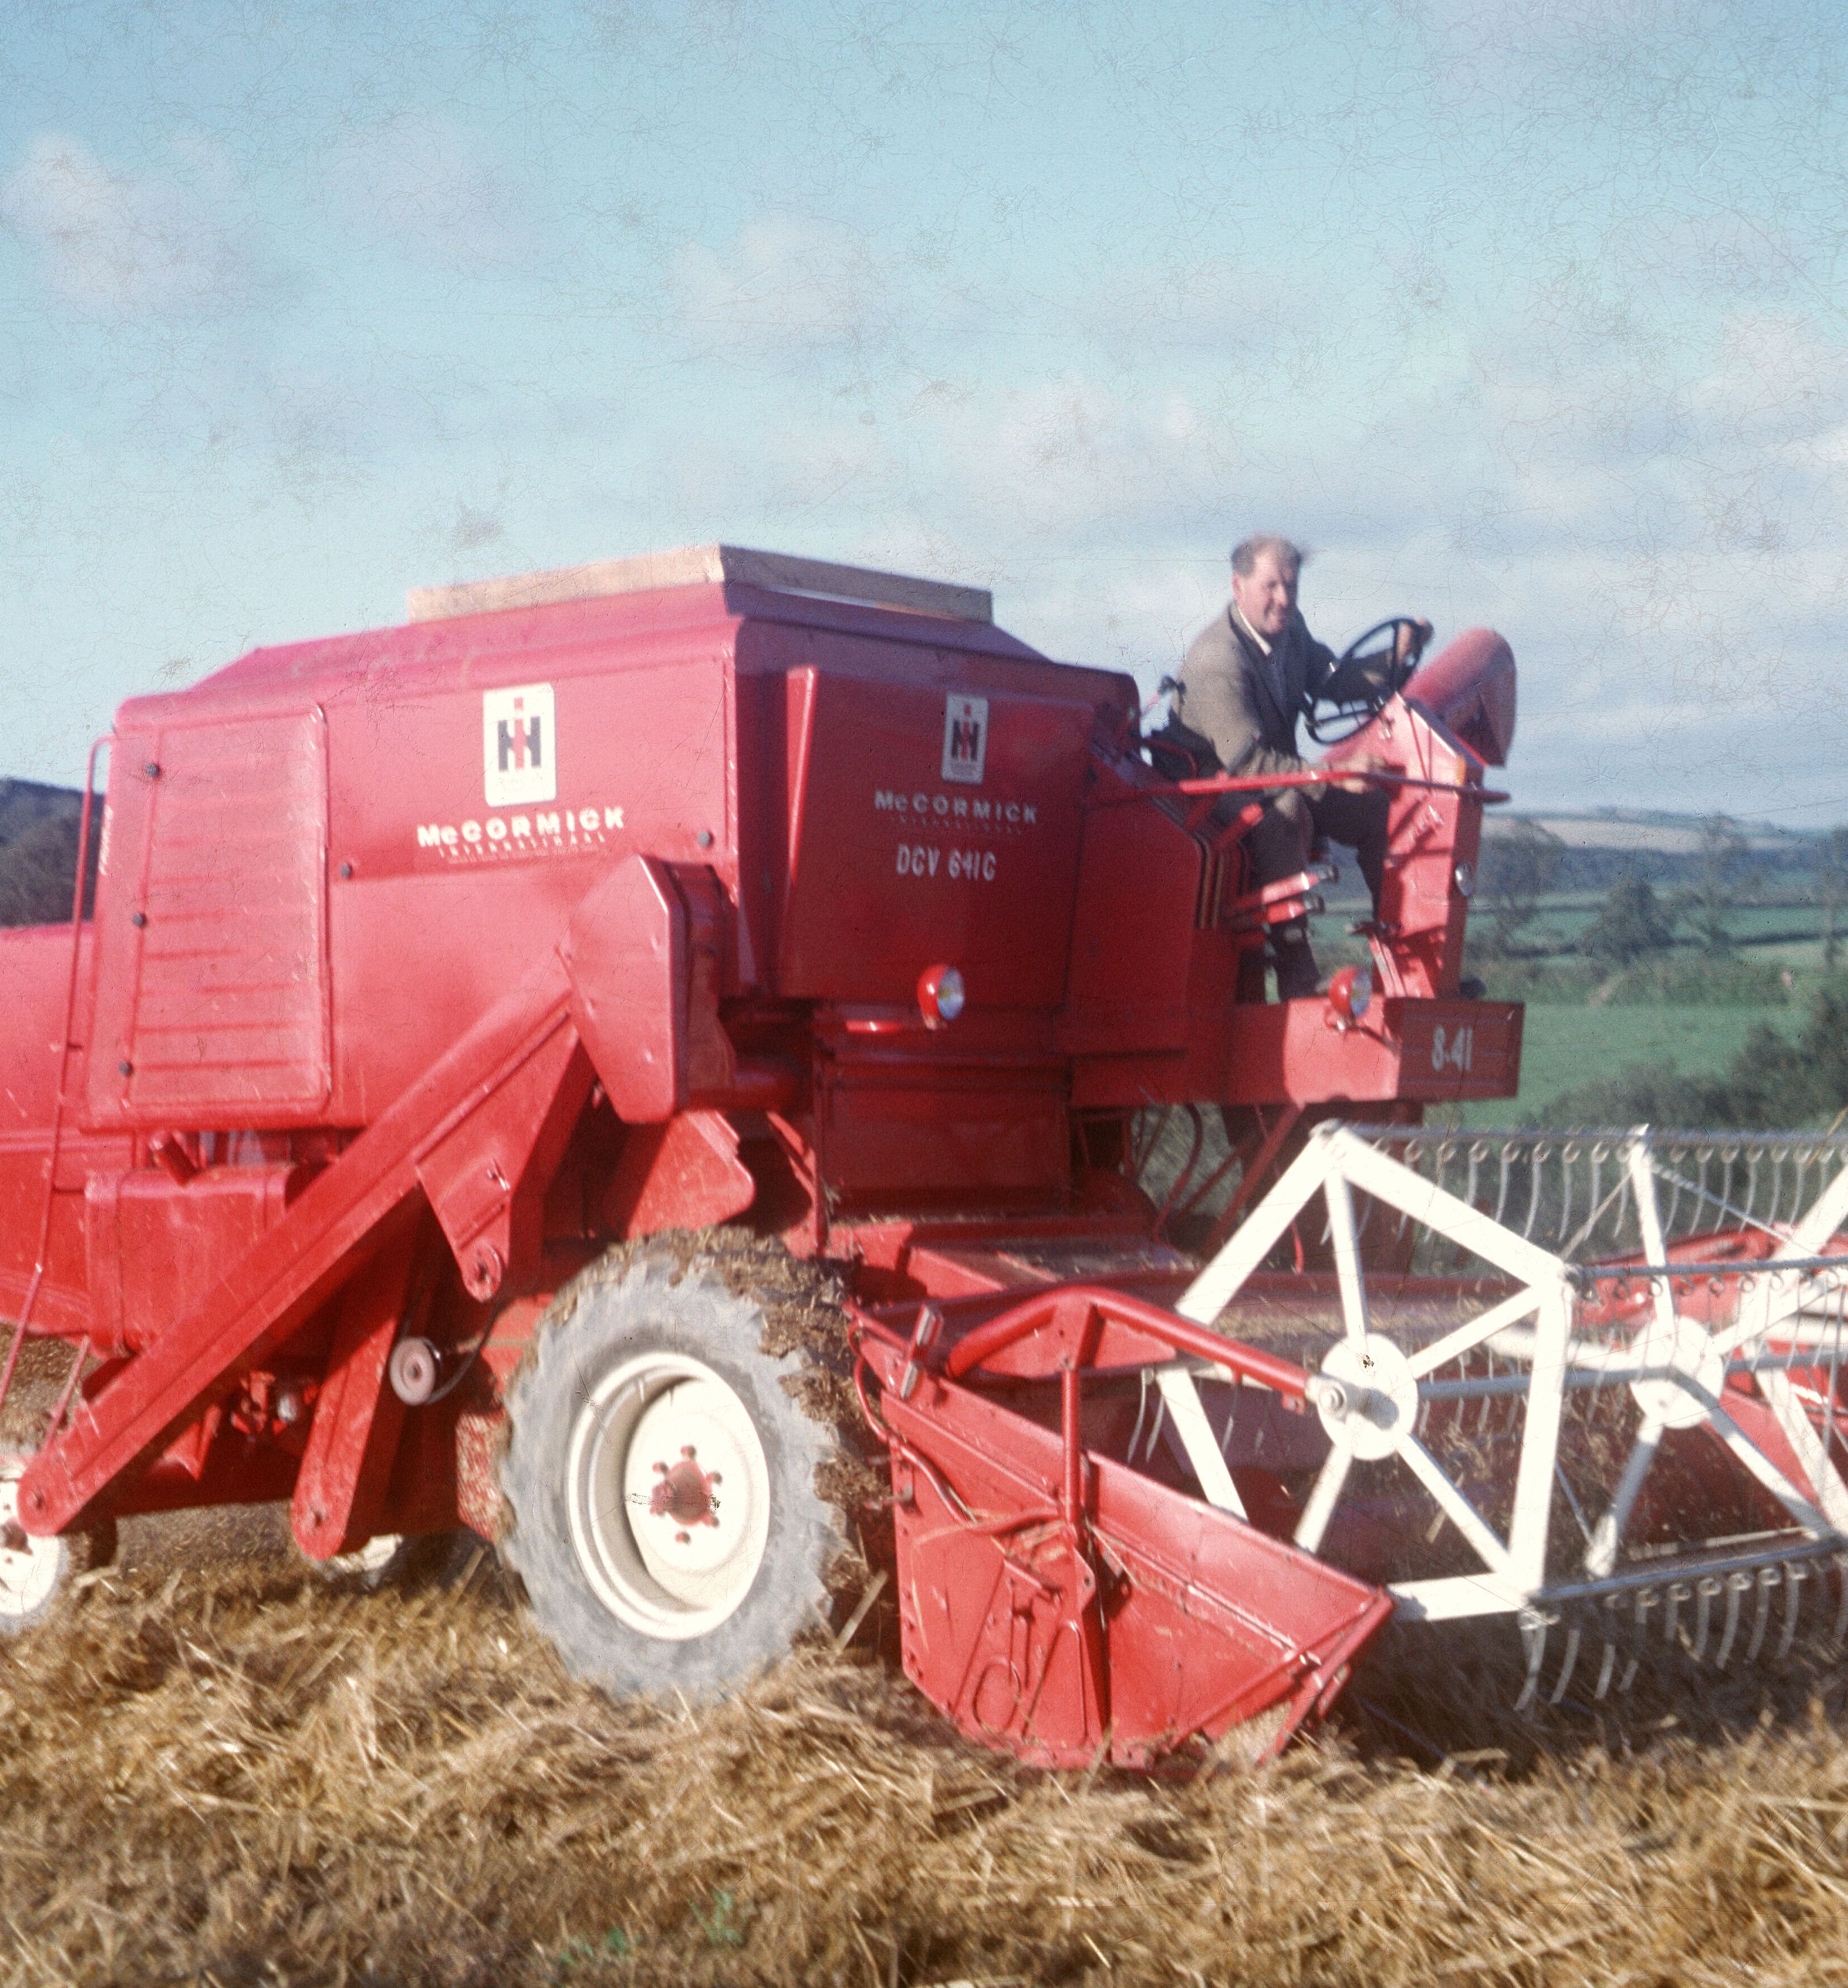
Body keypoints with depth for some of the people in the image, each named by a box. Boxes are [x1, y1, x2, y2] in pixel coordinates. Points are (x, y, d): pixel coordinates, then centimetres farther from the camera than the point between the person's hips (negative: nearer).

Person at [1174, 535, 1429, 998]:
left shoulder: (1290, 630, 2)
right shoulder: (1217, 661, -27)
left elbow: (1328, 678, 18)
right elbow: (1248, 761, -33)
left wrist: (1396, 655, 1)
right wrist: (1333, 777, -42)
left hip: (1279, 777, 9)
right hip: (1215, 793, -9)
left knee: (1377, 810, -5)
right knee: (1286, 812, -38)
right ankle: (1295, 975, -37)